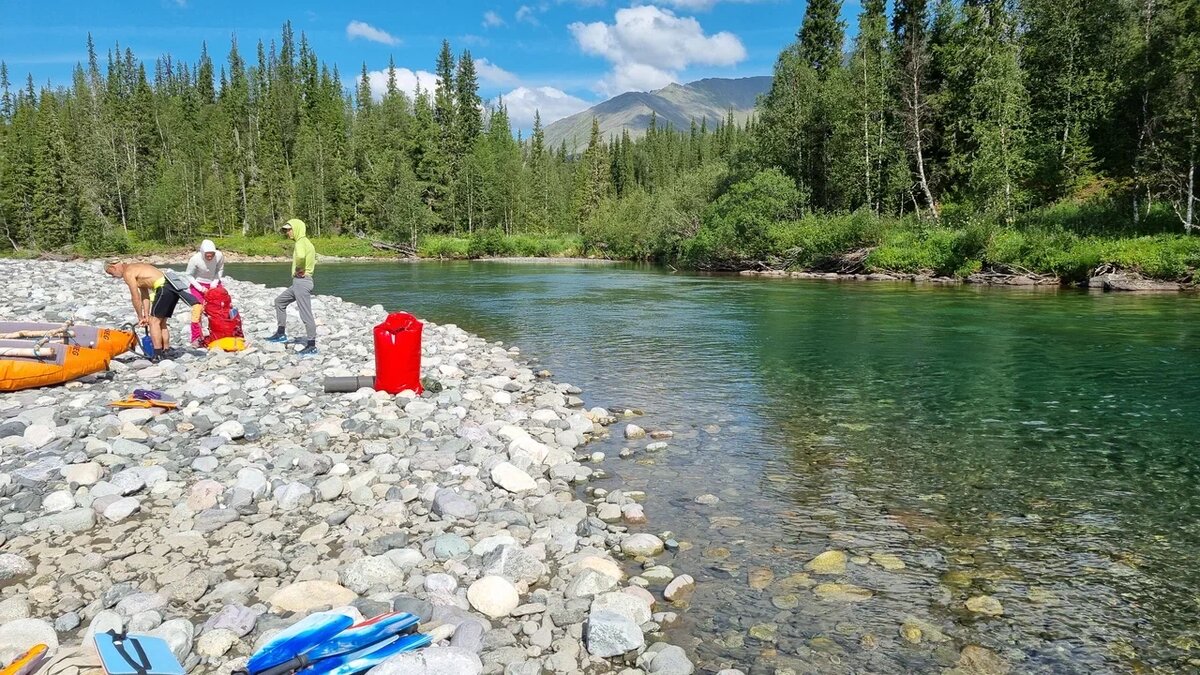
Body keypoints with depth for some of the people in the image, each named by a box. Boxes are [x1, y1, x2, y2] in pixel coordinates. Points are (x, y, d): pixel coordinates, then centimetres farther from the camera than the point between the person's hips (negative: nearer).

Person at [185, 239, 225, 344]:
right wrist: (200, 288, -20)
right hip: (198, 284, -3)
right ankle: (196, 338, -2)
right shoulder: (195, 259, -28)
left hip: (214, 284, 3)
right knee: (197, 310, -11)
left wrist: (215, 283, -14)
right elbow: (189, 275, -11)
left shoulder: (219, 256, -23)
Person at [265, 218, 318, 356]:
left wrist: (299, 269, -19)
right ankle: (281, 333, 25)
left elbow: (300, 256, -36)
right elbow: (312, 258, 28)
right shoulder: (305, 242, 16)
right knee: (279, 301, 22)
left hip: (301, 281, -11)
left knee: (306, 314, -8)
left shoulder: (301, 243, -14)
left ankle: (312, 346, -5)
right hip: (300, 282, 11)